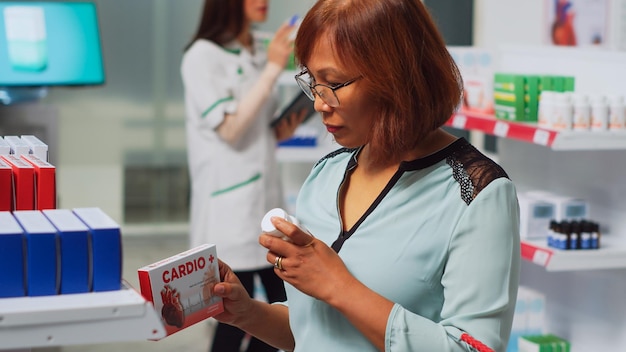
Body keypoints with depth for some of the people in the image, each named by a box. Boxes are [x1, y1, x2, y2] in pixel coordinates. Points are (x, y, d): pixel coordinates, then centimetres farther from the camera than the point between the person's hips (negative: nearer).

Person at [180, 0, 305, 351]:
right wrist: (273, 69, -16)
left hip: (267, 191, 7)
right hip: (231, 206, -7)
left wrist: (285, 129, -1)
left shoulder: (261, 51, 10)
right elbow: (230, 129, -16)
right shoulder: (203, 55, -10)